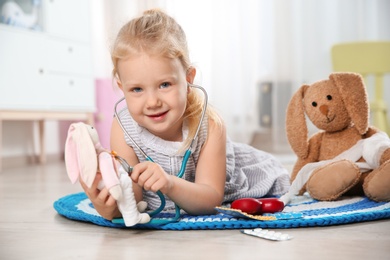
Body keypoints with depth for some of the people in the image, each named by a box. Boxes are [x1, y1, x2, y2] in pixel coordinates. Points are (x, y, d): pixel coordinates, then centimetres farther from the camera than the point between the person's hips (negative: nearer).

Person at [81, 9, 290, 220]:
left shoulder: (209, 124, -34)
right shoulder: (123, 130, -30)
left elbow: (210, 200, -34)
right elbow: (132, 199, -28)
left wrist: (170, 184, -57)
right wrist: (110, 208, -54)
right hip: (158, 209, 1)